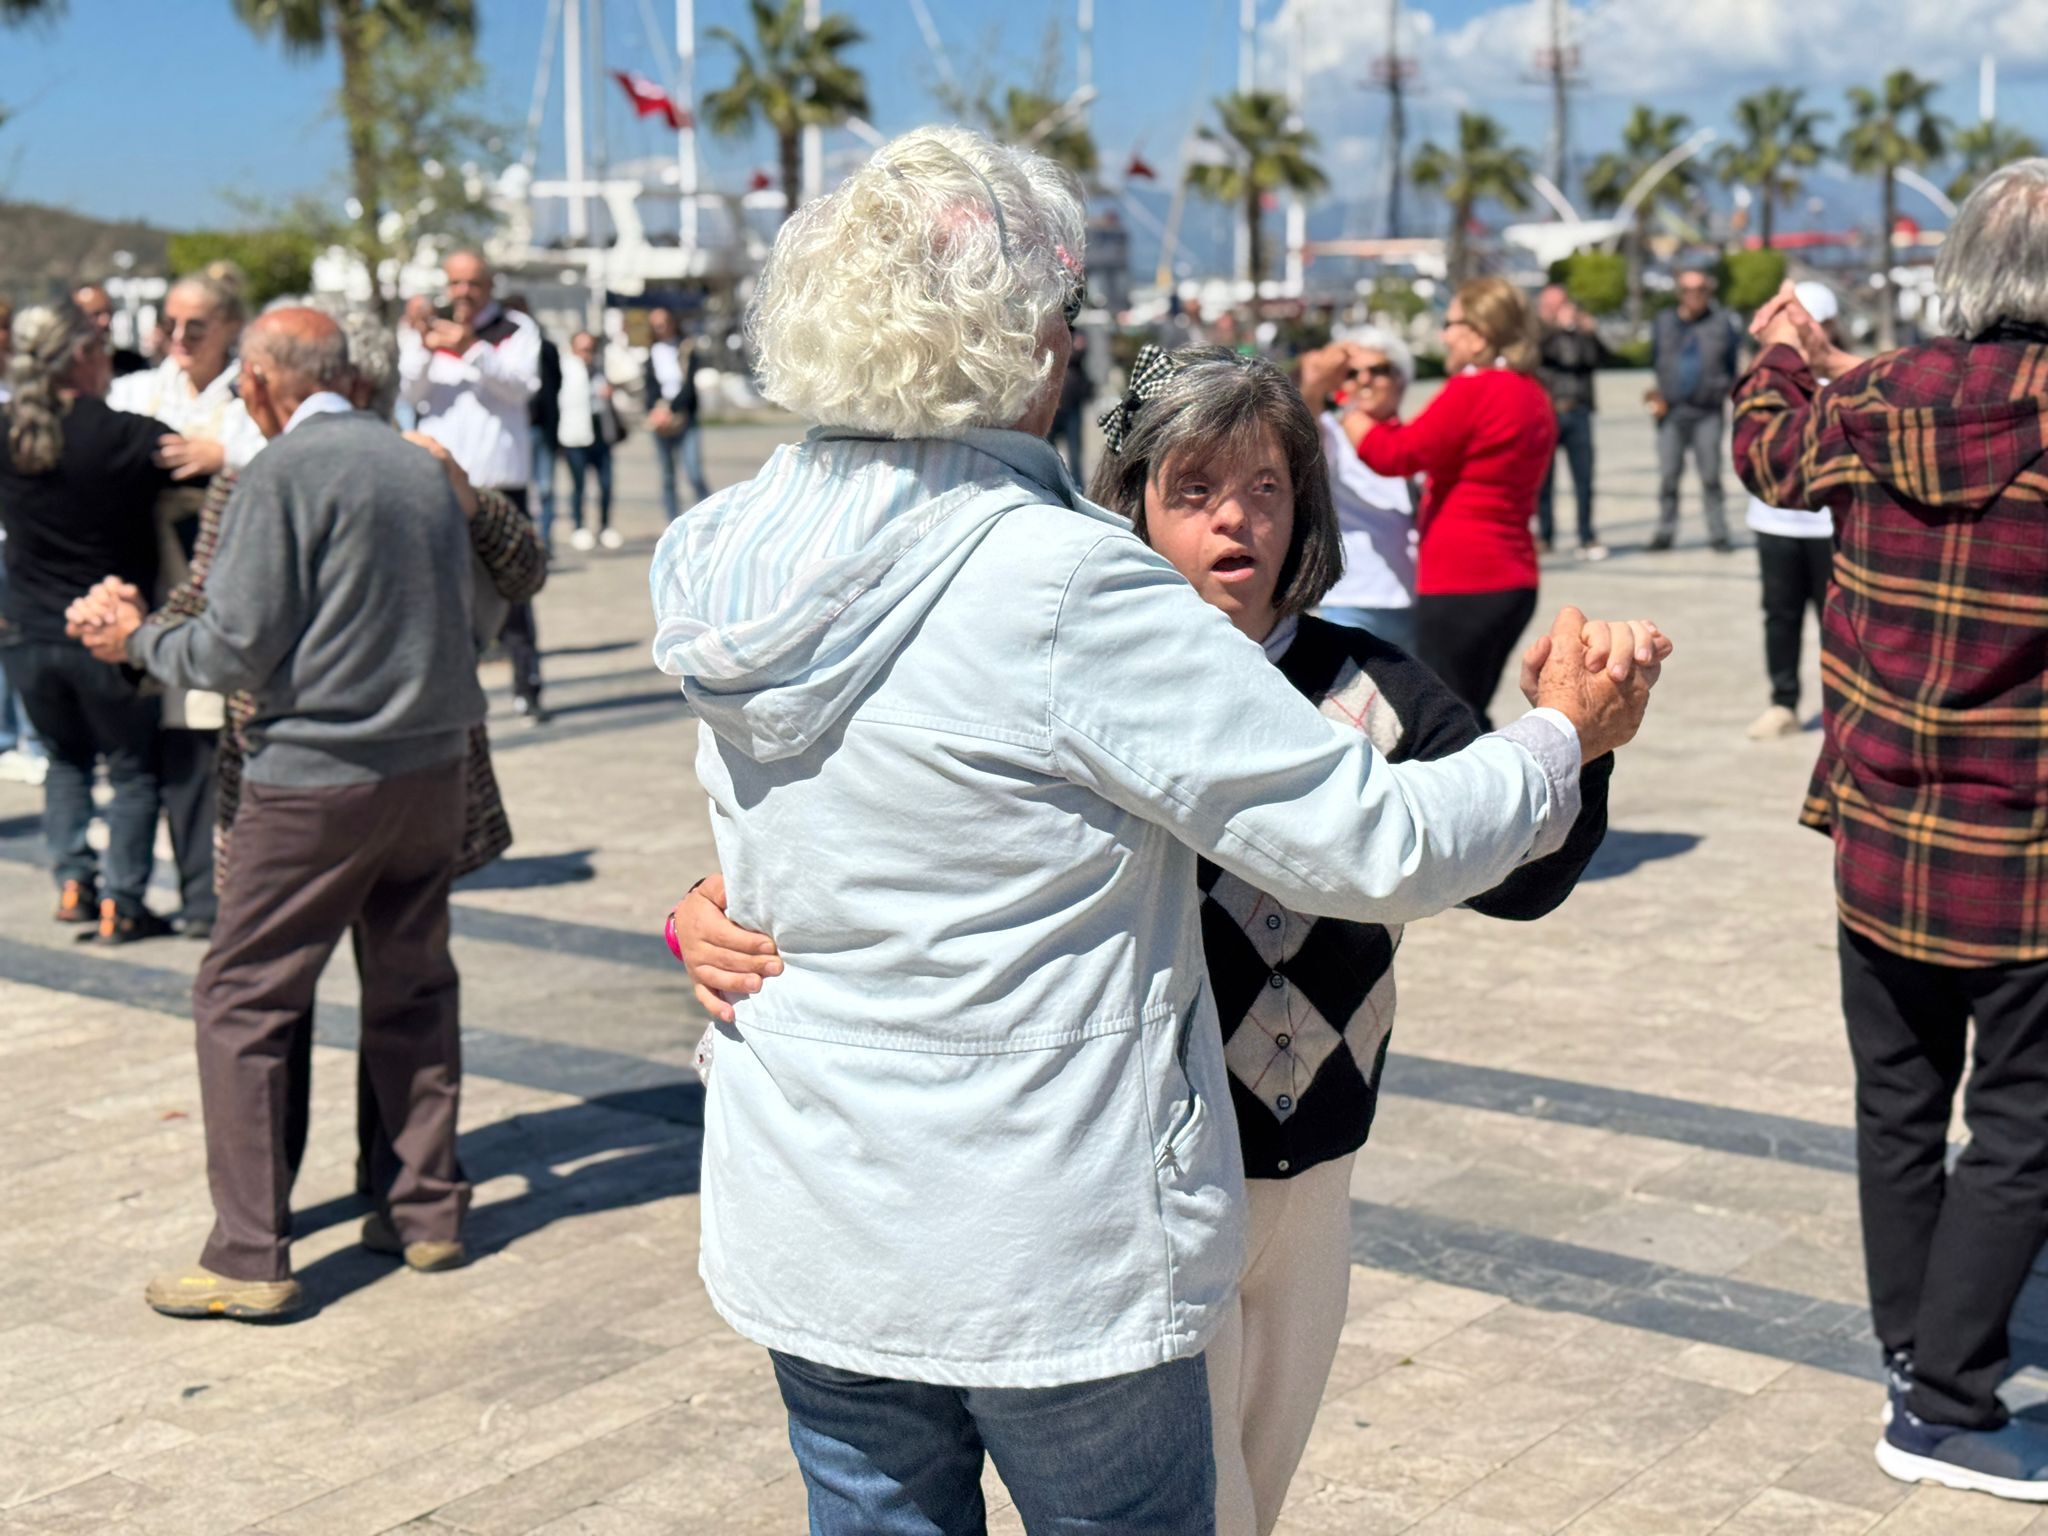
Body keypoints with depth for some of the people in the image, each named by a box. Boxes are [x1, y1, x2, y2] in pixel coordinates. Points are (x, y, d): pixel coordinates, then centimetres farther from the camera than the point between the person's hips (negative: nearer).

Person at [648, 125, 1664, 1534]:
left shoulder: (737, 561, -1)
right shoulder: (1067, 587, -23)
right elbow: (1374, 848, -21)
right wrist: (1561, 740, -2)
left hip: (806, 1241, 6)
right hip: (1045, 1258, -6)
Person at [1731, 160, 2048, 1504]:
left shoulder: (1869, 406, -4)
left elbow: (1770, 450, 17)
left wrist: (1785, 354, 36)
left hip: (1879, 838, 5)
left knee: (1899, 1105, 18)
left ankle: (1918, 1347, 31)